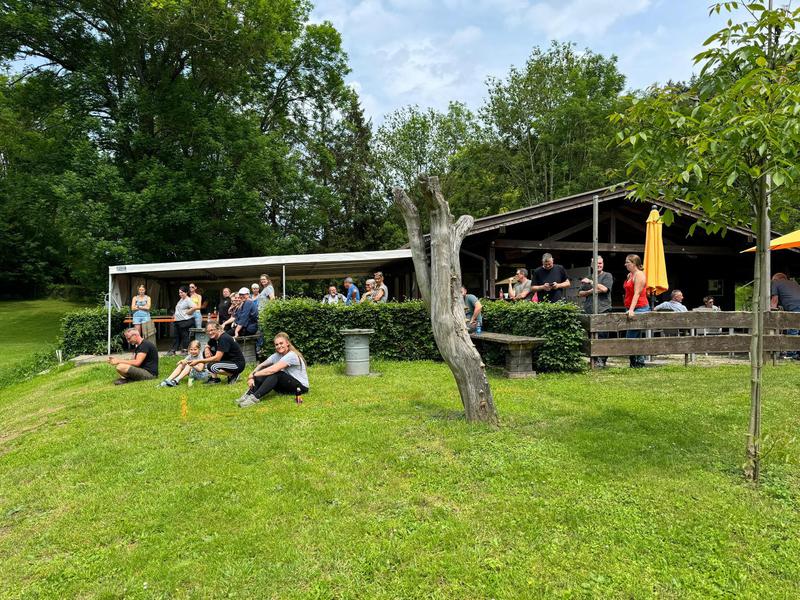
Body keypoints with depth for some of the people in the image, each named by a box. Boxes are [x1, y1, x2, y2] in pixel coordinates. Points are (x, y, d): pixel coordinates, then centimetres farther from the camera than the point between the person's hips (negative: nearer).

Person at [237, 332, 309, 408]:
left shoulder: (292, 356, -22)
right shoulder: (277, 355, 3)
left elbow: (273, 370, -30)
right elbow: (261, 366, -3)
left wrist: (253, 375, -25)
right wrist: (251, 376, -21)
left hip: (301, 386, -7)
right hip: (286, 386, 7)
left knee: (275, 373, -31)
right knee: (264, 370, -13)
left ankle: (255, 398, -35)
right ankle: (249, 394, -21)